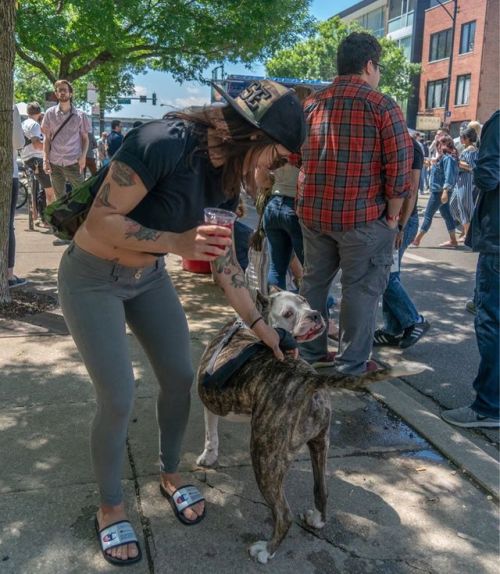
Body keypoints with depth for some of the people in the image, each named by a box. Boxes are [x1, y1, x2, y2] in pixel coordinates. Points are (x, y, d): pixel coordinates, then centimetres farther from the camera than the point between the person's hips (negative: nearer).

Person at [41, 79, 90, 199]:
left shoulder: (80, 115, 2)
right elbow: (47, 138, 7)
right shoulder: (50, 113, 5)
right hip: (55, 163, 2)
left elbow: (85, 138, 6)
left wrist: (83, 156, -9)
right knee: (59, 197, 11)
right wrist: (45, 159, -2)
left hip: (74, 162, -2)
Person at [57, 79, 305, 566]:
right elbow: (100, 220, -27)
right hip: (93, 280, -7)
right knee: (118, 400, -5)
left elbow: (222, 255, 4)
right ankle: (110, 506, 21)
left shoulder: (223, 170, -4)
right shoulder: (164, 142, -29)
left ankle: (169, 475, 33)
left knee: (180, 378, 7)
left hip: (148, 277, 7)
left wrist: (259, 324, 6)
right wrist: (176, 242, -32)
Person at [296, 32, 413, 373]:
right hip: (363, 216, -5)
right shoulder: (381, 105, -5)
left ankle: (311, 354, 26)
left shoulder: (311, 104, 11)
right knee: (360, 289, 5)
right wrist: (392, 216, -3)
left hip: (313, 213, 6)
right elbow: (400, 164, -11)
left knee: (313, 282, 16)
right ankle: (352, 364, 12)